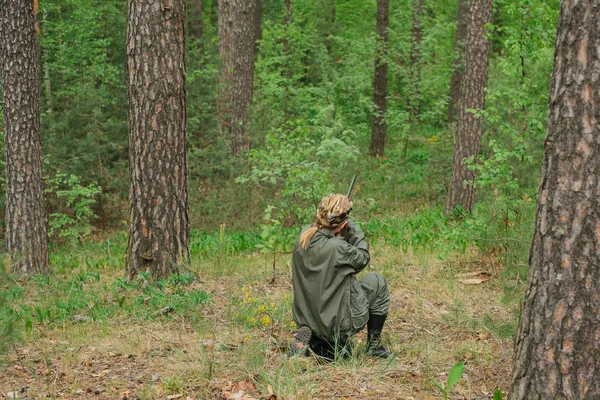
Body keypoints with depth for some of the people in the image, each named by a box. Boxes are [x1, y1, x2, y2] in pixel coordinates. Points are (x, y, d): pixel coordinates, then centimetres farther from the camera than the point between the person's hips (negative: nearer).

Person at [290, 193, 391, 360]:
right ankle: (373, 346, 20)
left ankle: (313, 339, 10)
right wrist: (352, 228, -2)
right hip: (339, 323, -7)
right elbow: (363, 258, -8)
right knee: (376, 282, 14)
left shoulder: (304, 235, -8)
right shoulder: (337, 248, -28)